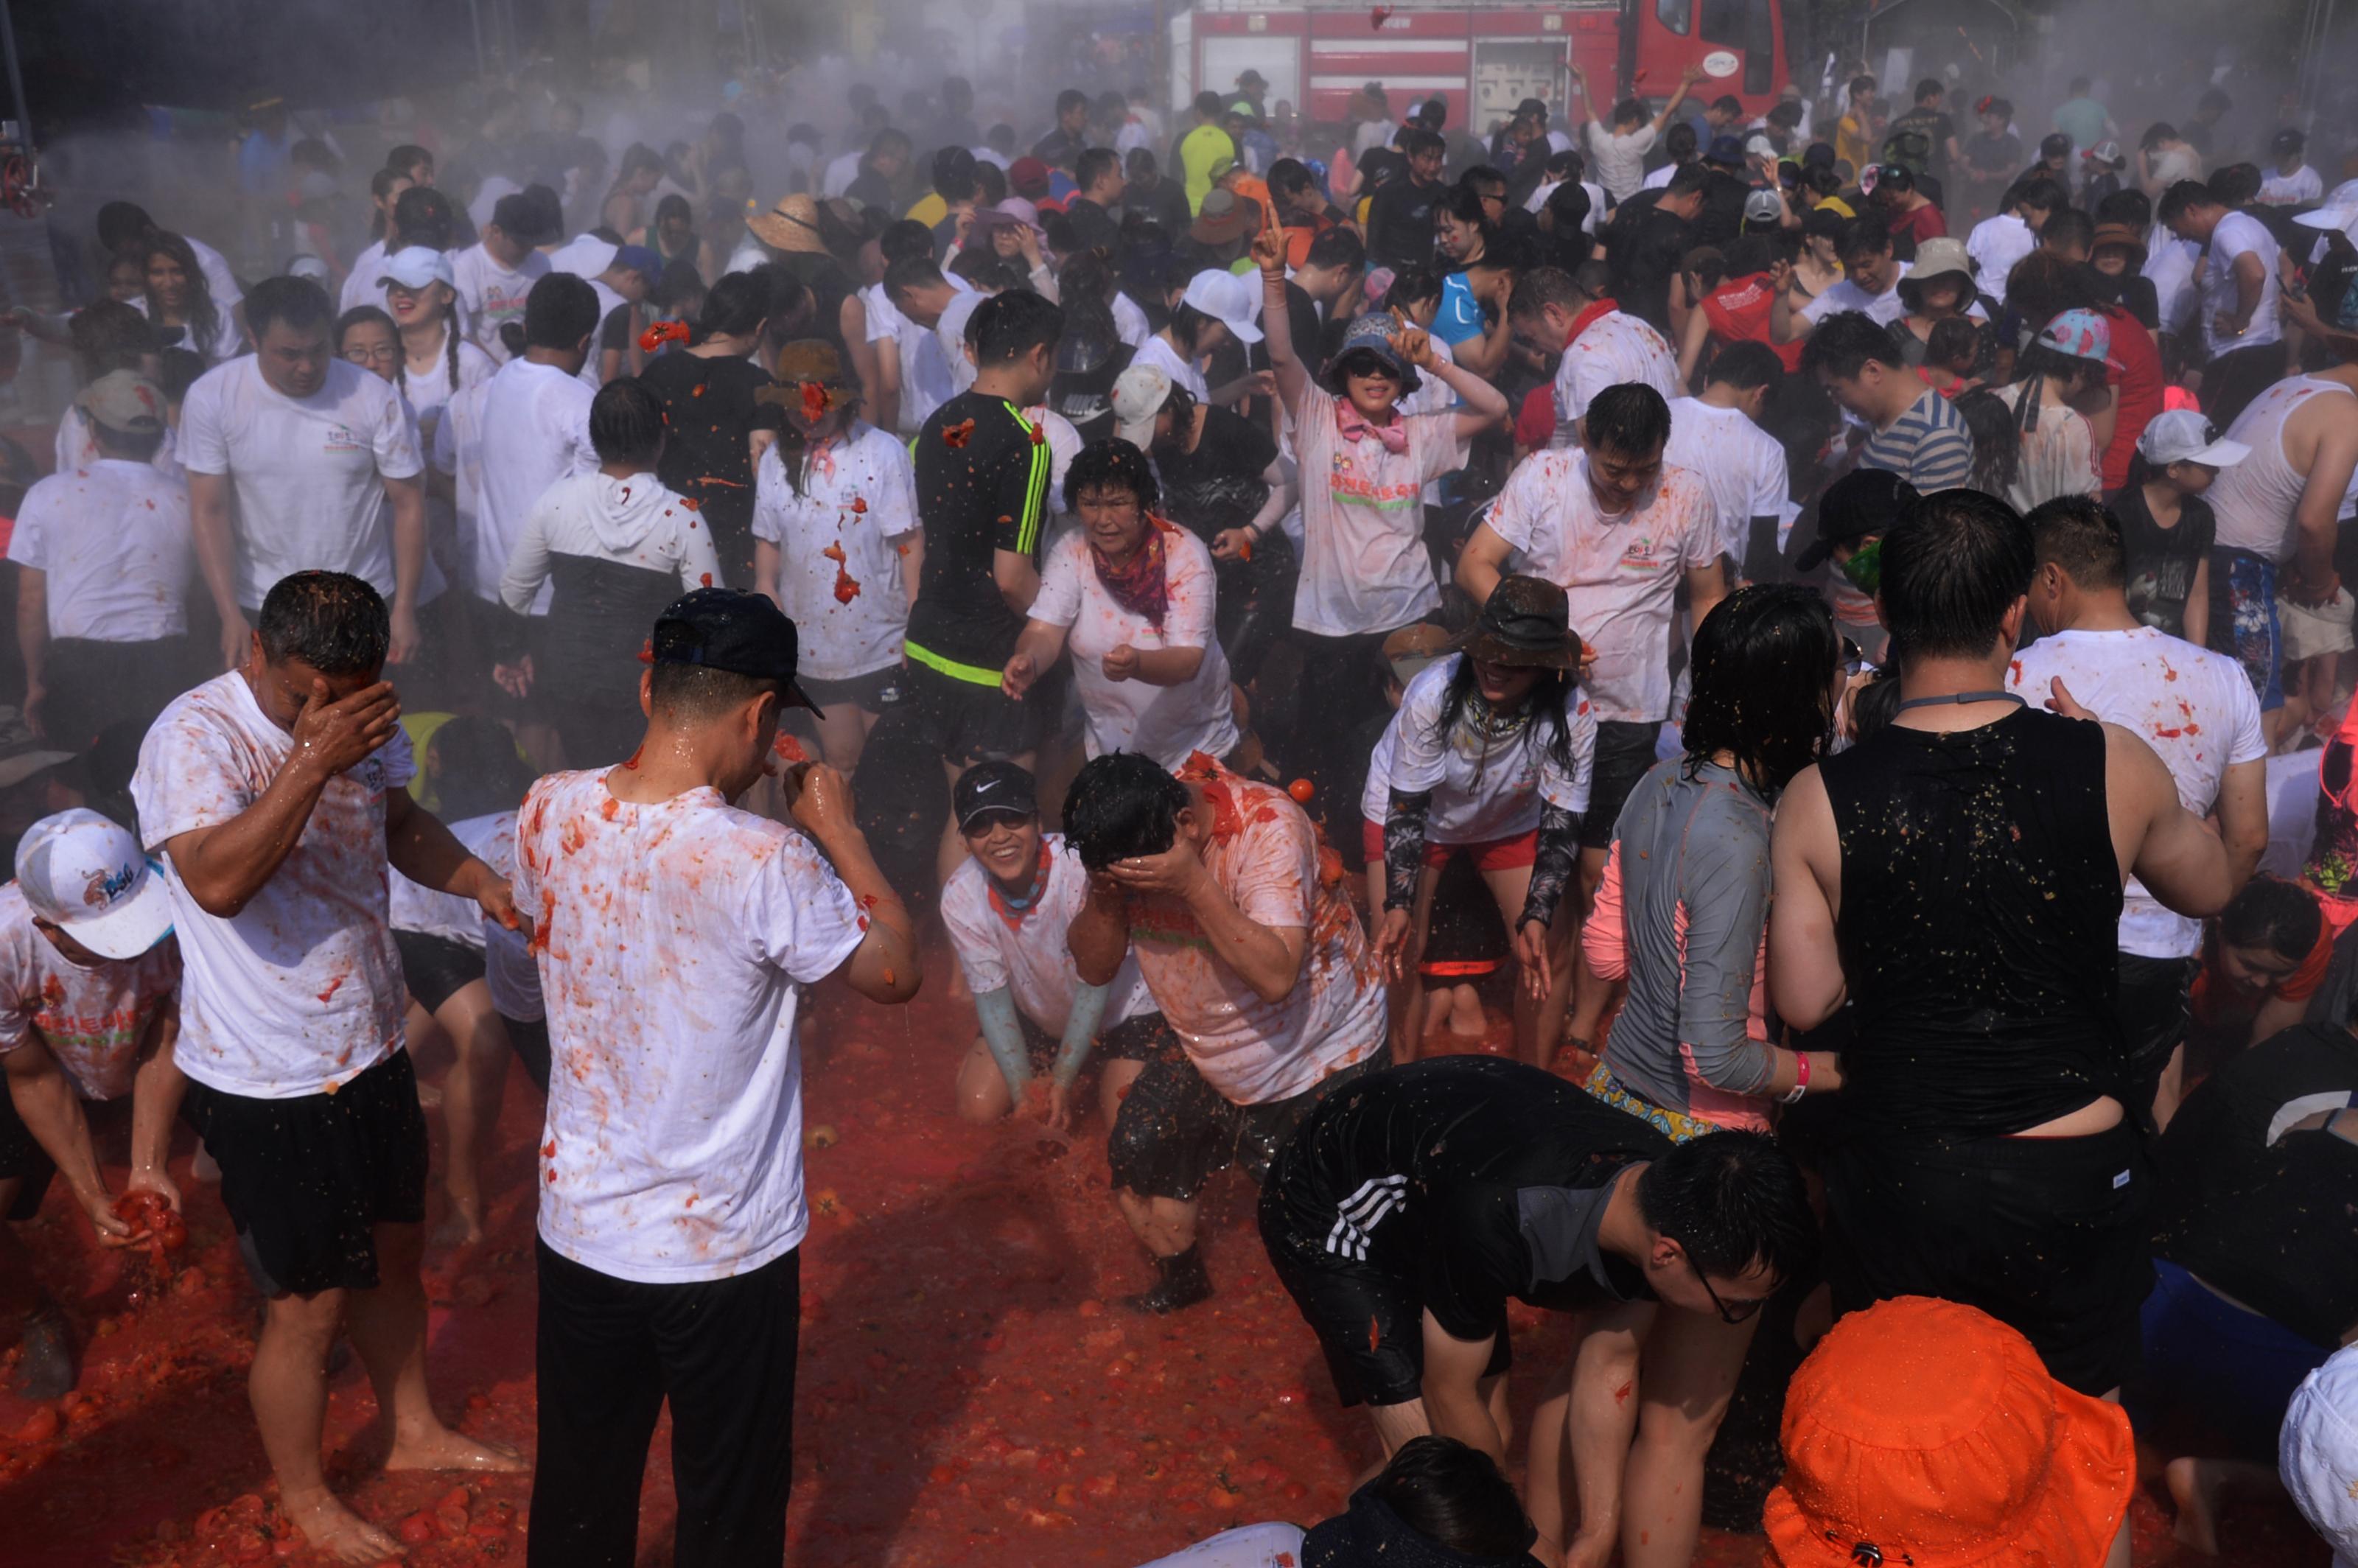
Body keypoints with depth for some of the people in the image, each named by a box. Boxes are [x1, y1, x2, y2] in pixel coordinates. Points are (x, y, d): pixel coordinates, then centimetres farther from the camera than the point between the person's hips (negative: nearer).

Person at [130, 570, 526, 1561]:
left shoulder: (363, 722, -2)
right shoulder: (196, 736, -23)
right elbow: (218, 881, -37)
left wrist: (484, 884, -3)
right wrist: (313, 760, -41)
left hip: (371, 1049, 7)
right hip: (266, 1082, -7)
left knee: (393, 1252, 23)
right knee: (309, 1304, 8)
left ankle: (414, 1432, 46)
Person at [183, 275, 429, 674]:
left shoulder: (375, 399, -12)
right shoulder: (211, 398, -10)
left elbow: (409, 504, -7)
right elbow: (209, 511, -8)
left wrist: (405, 611, -8)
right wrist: (231, 616, -14)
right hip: (259, 609, 1)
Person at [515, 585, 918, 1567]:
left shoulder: (548, 814, -11)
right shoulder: (766, 864, -27)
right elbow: (898, 971, -12)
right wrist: (840, 833, -4)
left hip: (579, 1225, 5)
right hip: (724, 1249, -5)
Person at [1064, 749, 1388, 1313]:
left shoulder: (1267, 827, -31)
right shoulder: (1125, 841, -13)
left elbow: (1275, 975, -38)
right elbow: (1094, 968, -8)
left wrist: (1192, 883, -43)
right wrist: (1104, 890, -27)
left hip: (1321, 1058, -6)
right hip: (1209, 1053, 6)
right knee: (1136, 1157, 7)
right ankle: (1180, 1279, 35)